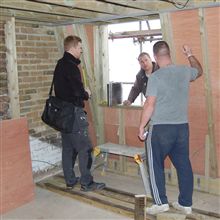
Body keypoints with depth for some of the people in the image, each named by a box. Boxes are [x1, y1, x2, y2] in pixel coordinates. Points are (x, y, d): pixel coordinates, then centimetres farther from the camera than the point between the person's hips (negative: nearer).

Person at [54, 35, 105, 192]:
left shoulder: (60, 65, 14)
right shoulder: (71, 66, -16)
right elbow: (79, 91, -20)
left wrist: (82, 92, 6)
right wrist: (87, 94, 1)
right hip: (74, 112, -10)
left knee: (68, 148, 14)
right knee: (85, 148, -1)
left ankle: (70, 180, 23)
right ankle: (86, 183, 6)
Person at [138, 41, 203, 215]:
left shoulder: (156, 77, -12)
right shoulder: (185, 71, 4)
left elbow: (150, 105, -14)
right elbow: (199, 71, 27)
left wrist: (141, 127, -5)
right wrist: (190, 55, 39)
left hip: (160, 128, -5)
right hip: (182, 127, 6)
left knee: (155, 165, 9)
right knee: (184, 165, 12)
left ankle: (161, 202, 12)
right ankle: (185, 203, 22)